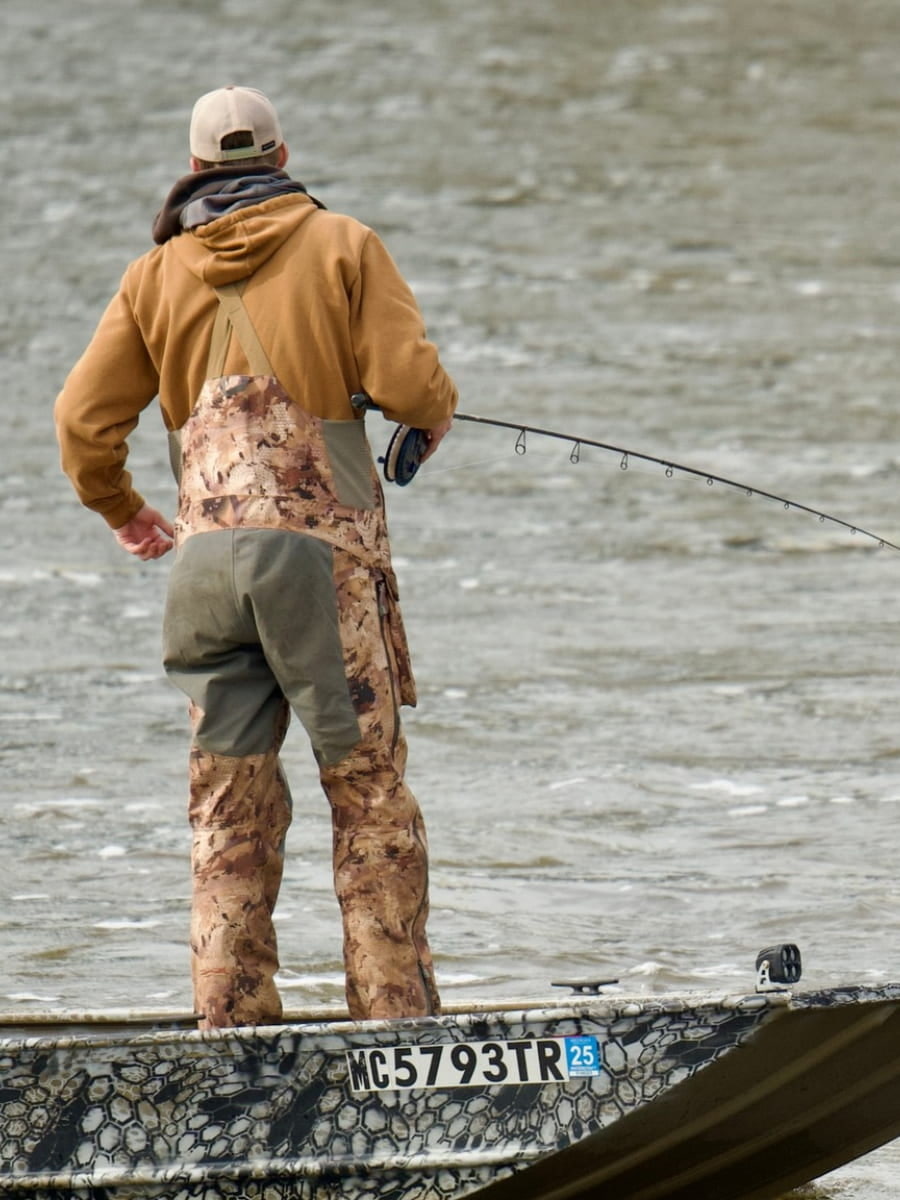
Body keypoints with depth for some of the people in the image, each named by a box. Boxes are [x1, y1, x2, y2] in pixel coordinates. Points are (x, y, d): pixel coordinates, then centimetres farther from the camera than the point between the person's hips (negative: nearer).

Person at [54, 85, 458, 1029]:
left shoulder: (155, 276, 11)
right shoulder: (342, 247, 3)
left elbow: (83, 423, 9)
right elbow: (406, 380, -7)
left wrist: (121, 511, 28)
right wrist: (436, 414, 17)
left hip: (210, 552, 3)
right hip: (328, 546, -3)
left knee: (229, 804, 6)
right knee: (369, 785, 3)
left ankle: (231, 1021, 1)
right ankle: (396, 1011, 0)